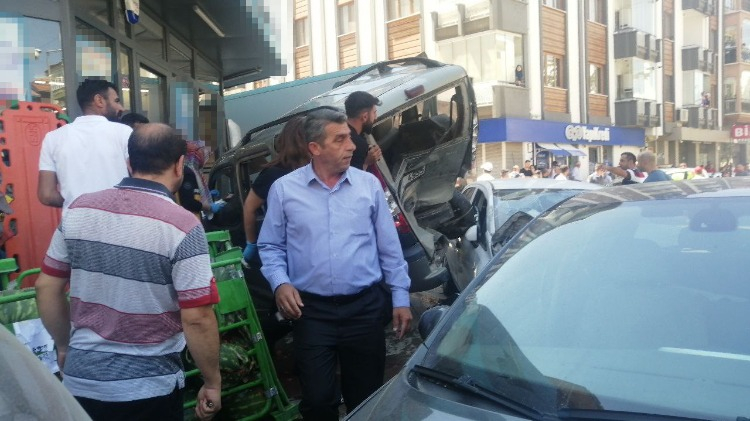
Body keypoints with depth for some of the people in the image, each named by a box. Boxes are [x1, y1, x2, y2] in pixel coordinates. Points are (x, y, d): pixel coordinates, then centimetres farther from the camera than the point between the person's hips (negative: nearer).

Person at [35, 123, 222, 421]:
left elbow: (46, 288, 5)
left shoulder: (79, 210, -3)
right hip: (147, 387, -4)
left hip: (80, 379, 4)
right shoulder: (182, 226, -18)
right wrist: (212, 383, -6)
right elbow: (196, 319, -19)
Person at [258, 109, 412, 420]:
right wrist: (280, 283, -13)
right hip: (312, 310, -1)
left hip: (365, 306, 1)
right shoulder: (284, 189, -1)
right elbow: (270, 247, 5)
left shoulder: (369, 185, 2)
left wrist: (401, 298, 2)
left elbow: (389, 248, 5)